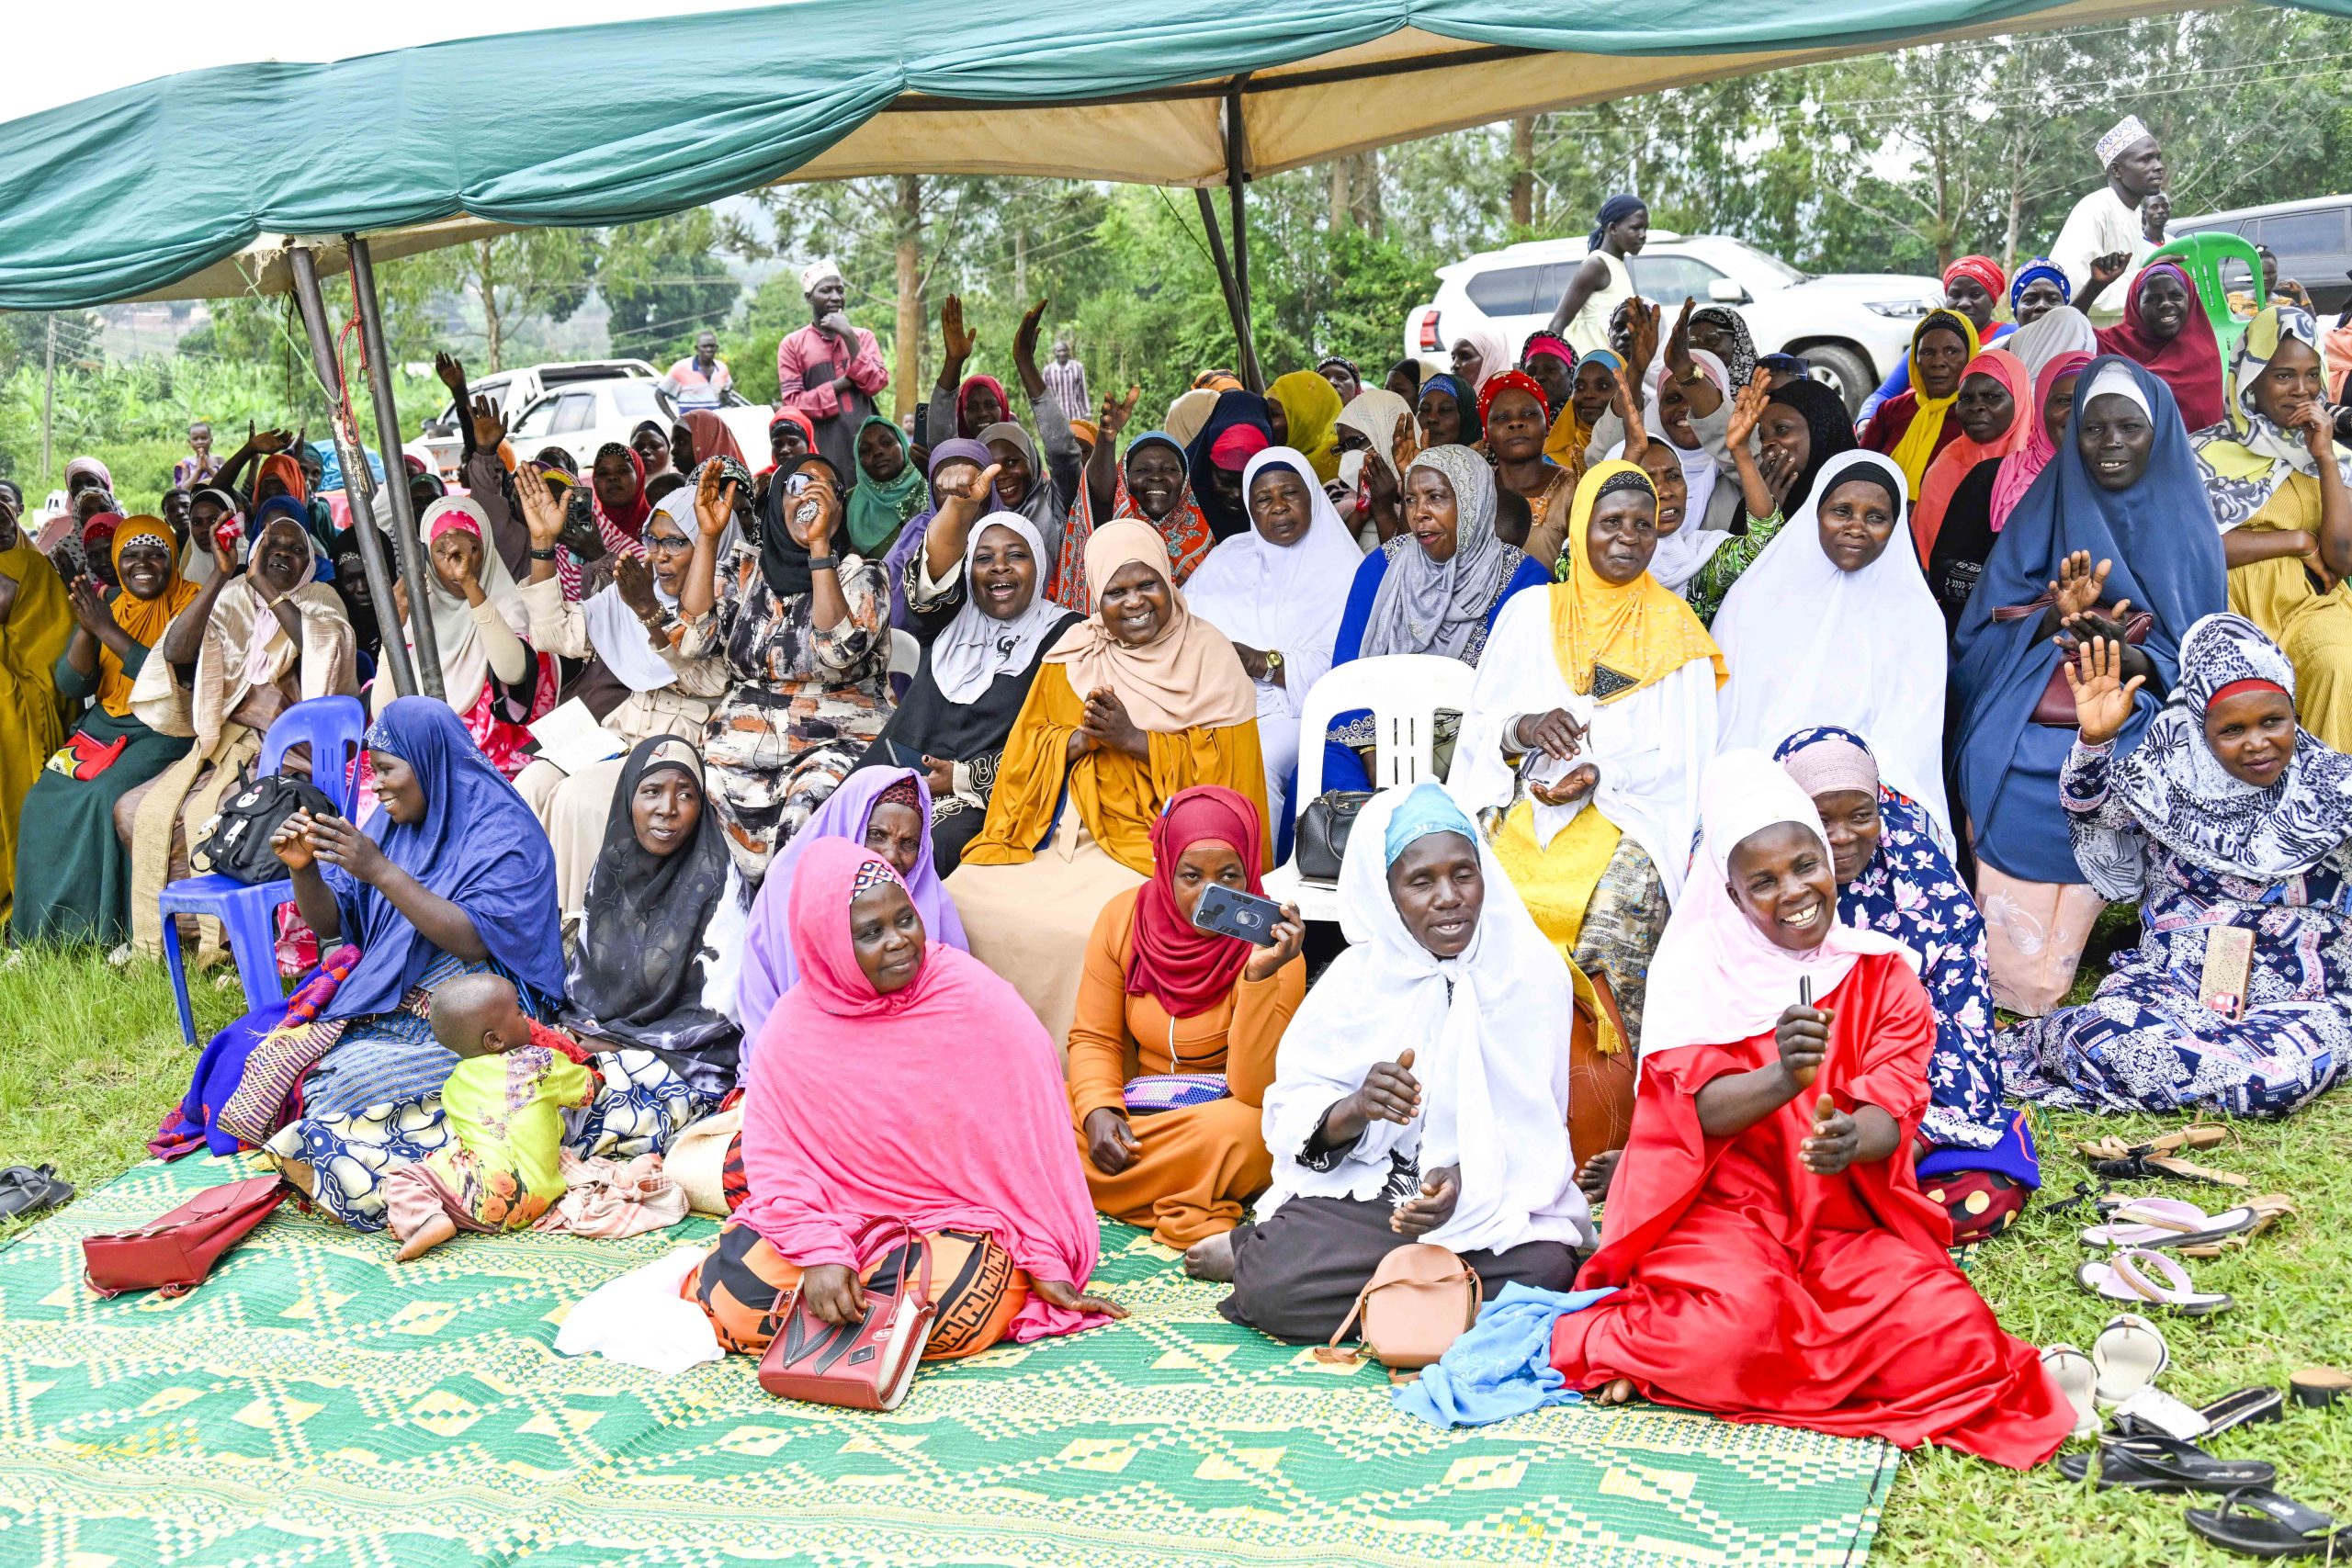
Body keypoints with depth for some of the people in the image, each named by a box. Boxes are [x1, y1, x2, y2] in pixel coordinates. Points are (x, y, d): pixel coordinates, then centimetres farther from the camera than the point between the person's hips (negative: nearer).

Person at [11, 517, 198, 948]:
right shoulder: (104, 604, 10)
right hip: (103, 724, 6)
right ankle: (42, 932, -7)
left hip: (165, 729, -5)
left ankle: (111, 929, -19)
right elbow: (71, 686, 3)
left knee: (107, 796, -30)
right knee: (45, 800, -16)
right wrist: (87, 630, -14)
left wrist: (109, 631, -20)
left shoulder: (190, 603, -6)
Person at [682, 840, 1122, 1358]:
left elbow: (1030, 1141, -9)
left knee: (950, 1311, -33)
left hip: (954, 1215, -1)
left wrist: (1047, 1261, -8)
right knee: (732, 1301, -22)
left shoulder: (975, 997, -12)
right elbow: (777, 1157, -7)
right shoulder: (793, 1028, -5)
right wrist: (819, 1251, -24)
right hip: (838, 1213, 2)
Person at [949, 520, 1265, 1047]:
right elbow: (1026, 751, 10)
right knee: (961, 900, -17)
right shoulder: (1073, 653, 12)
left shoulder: (1209, 656, 1)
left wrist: (1133, 740, -13)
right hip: (1064, 830, 5)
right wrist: (1079, 740, -10)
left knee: (1088, 923, -33)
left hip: (1158, 834, -4)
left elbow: (1223, 766, -5)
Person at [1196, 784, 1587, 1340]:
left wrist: (1468, 1180, -22)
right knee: (1272, 1286, -30)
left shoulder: (1531, 974, 0)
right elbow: (1291, 1116, -2)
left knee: (1545, 1270, -32)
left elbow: (1535, 1127, -2)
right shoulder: (1358, 976, 2)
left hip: (1496, 1195, 2)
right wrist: (1356, 1108, -25)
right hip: (1363, 1191, -2)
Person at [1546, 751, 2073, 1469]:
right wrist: (1782, 1078, -35)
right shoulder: (1703, 971, -1)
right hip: (1727, 1213, -3)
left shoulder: (1883, 974, 5)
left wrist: (1852, 1139, -31)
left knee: (1948, 1326, -24)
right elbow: (1706, 1108, -13)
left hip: (1850, 1219, 4)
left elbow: (1891, 1115, -6)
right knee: (1734, 1329, -35)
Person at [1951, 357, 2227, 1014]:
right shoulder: (2041, 514, 13)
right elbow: (1979, 637, 7)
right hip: (2021, 739, 1)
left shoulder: (2188, 530, 11)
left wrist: (2130, 655, -16)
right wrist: (2053, 616, -14)